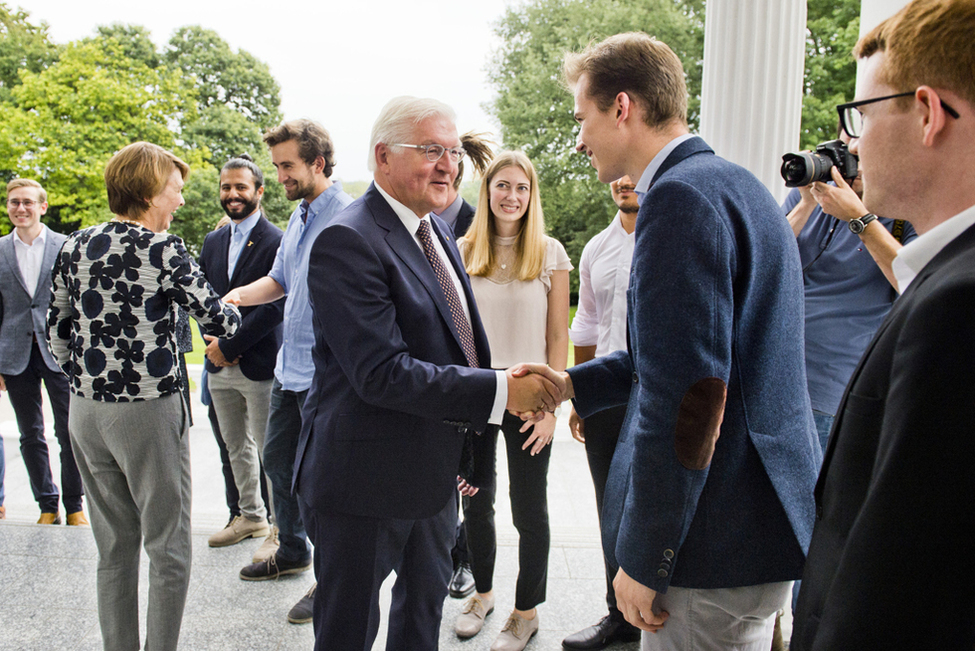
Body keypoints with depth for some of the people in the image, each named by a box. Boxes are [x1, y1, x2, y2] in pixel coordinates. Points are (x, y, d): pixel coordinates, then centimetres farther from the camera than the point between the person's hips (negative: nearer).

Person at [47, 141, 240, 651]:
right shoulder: (162, 248, -12)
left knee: (114, 547, 17)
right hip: (149, 409, -6)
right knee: (168, 548, 6)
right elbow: (217, 320, -9)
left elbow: (57, 330, 11)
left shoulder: (74, 247, 7)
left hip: (86, 411, 7)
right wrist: (231, 312, 13)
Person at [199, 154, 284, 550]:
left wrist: (229, 345, -16)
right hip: (220, 367, 7)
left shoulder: (276, 242, -11)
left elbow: (274, 306, -17)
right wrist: (211, 342, -3)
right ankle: (251, 516, 34)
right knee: (236, 447, 18)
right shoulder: (213, 242, 12)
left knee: (269, 451, 1)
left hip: (259, 364, -7)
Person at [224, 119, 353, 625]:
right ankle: (291, 552, 41)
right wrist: (238, 295, 3)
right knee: (277, 460, 20)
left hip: (324, 373, -9)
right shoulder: (299, 215, 12)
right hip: (289, 365, 9)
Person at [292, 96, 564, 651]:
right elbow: (382, 372, -29)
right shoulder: (348, 241, -21)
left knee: (425, 605, 27)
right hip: (366, 480, -8)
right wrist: (500, 391, -30)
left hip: (435, 470, 9)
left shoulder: (440, 232, 8)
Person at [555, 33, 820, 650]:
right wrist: (572, 383, 16)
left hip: (721, 538, -10)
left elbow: (689, 396, -26)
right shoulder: (734, 182, 13)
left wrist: (643, 559, -18)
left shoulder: (681, 195, -20)